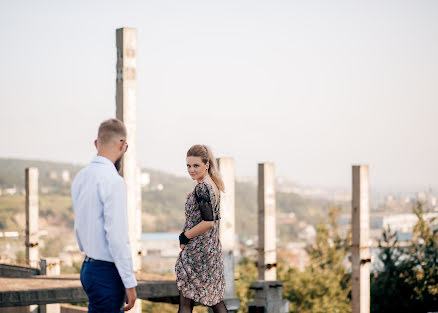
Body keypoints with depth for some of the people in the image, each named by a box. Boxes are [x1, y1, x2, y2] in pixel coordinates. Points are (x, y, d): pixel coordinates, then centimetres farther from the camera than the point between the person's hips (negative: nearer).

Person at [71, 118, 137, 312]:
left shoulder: (80, 177, 8)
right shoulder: (113, 181, -18)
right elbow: (117, 236, -21)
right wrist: (130, 283, -17)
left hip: (88, 266, 9)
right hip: (107, 272, -9)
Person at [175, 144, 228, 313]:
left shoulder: (202, 187, -18)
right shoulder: (214, 185, 12)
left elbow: (208, 222, -24)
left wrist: (185, 237, -13)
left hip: (198, 251, -10)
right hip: (213, 247, 10)